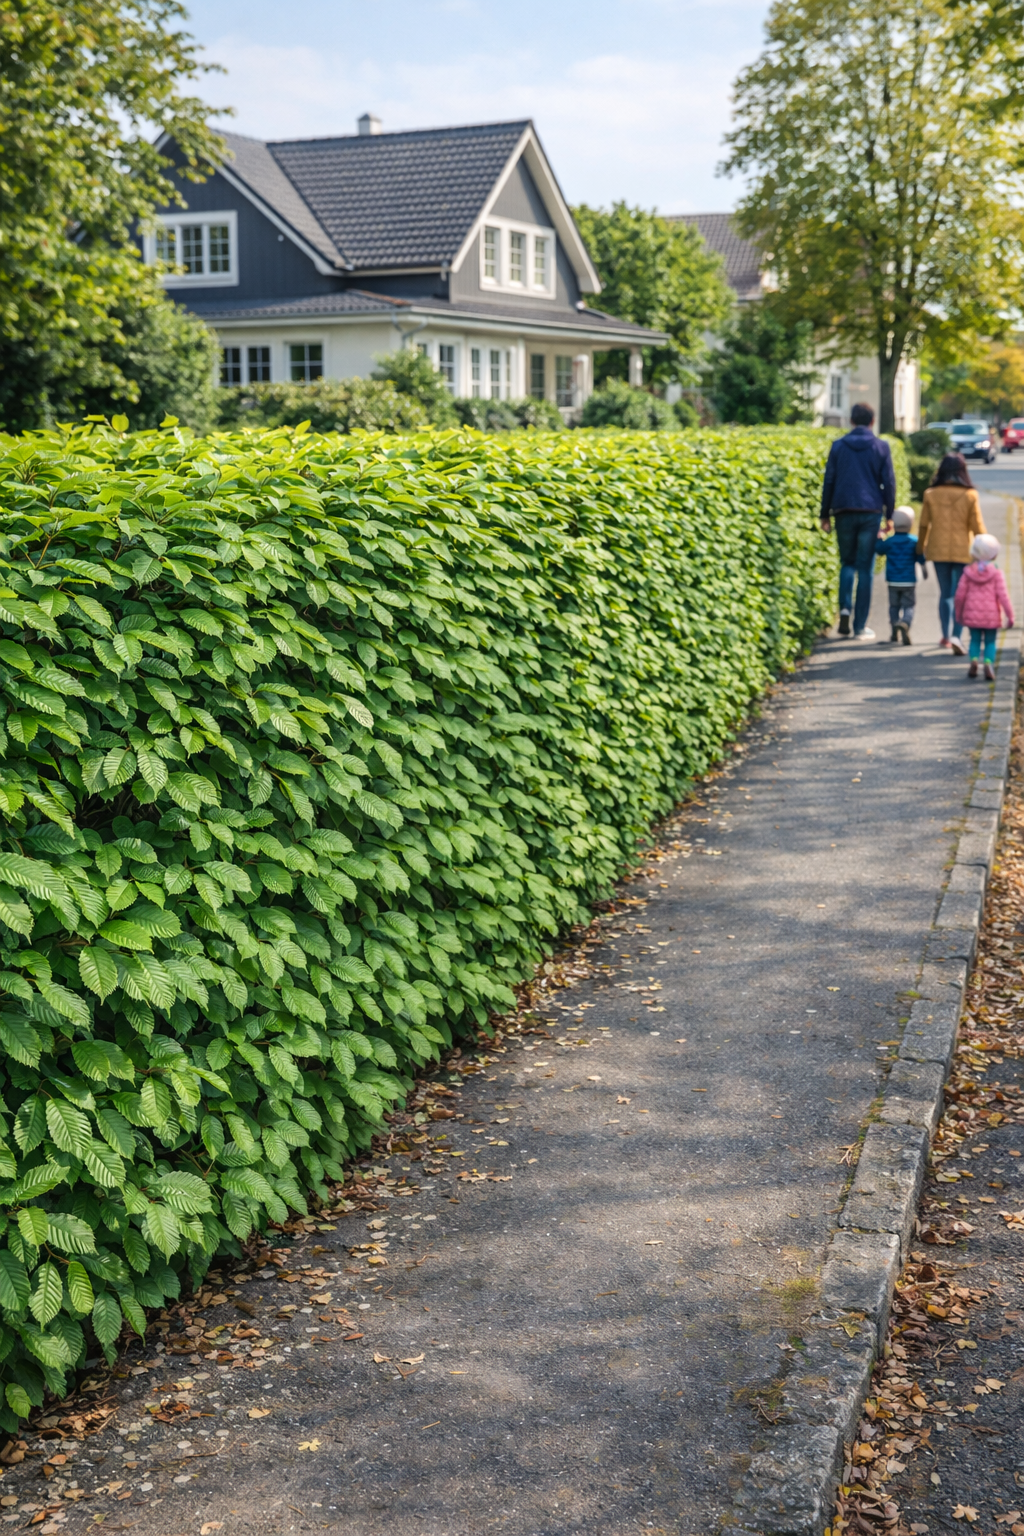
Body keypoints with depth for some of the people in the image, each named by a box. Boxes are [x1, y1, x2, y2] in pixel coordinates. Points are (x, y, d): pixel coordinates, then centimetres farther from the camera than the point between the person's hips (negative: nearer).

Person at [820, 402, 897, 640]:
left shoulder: (838, 446, 4)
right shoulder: (881, 447, 2)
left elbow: (829, 481, 3)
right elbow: (888, 483, 1)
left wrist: (825, 514, 9)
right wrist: (889, 515, 9)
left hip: (844, 512, 1)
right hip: (871, 513, -1)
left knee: (847, 562, 16)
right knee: (865, 568, 2)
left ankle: (845, 607, -9)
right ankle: (860, 626, 3)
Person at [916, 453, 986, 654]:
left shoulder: (931, 495, -4)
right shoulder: (970, 495, -8)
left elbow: (923, 525, 2)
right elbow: (977, 526, -4)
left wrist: (921, 548, 17)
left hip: (939, 552, 2)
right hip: (963, 552, -2)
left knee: (945, 594, 15)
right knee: (960, 595, 2)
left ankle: (946, 636, 20)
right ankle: (956, 635, -15)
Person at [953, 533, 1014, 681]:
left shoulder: (968, 572, -1)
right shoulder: (997, 573, -6)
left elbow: (960, 595, -1)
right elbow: (1002, 595, -11)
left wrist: (958, 613, 13)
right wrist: (1010, 616, -6)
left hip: (972, 614, 1)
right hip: (991, 616, -1)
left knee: (975, 640, 12)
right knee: (990, 642, 7)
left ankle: (974, 659, -12)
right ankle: (988, 662, -16)